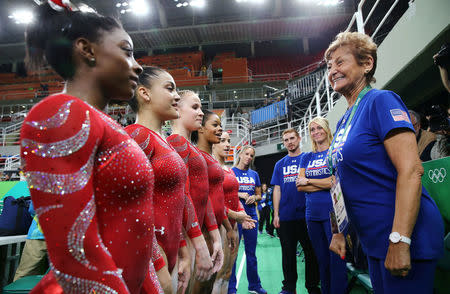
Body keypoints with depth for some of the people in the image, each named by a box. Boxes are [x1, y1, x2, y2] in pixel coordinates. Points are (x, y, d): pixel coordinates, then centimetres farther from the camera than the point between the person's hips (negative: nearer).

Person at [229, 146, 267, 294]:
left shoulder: (254, 174, 11)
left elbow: (259, 195, 16)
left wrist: (254, 198, -5)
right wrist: (238, 194, -15)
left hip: (251, 215, 4)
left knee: (251, 252, 13)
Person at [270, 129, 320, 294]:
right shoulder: (280, 164, 11)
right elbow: (277, 189, 9)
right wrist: (276, 214, 4)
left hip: (306, 214, -2)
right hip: (285, 216, 2)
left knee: (311, 251, 8)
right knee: (288, 253, 11)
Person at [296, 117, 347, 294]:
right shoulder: (306, 158, 13)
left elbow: (338, 180, -12)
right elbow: (300, 186, 4)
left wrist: (308, 181, -4)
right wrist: (324, 184, -9)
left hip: (332, 211, -4)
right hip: (312, 212, 5)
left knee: (336, 259, 0)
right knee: (322, 259, 14)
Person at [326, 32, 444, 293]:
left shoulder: (381, 100, -12)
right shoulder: (344, 121, 11)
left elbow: (411, 170, -22)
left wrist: (400, 241, -25)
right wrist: (339, 232, 12)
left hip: (404, 236, -8)